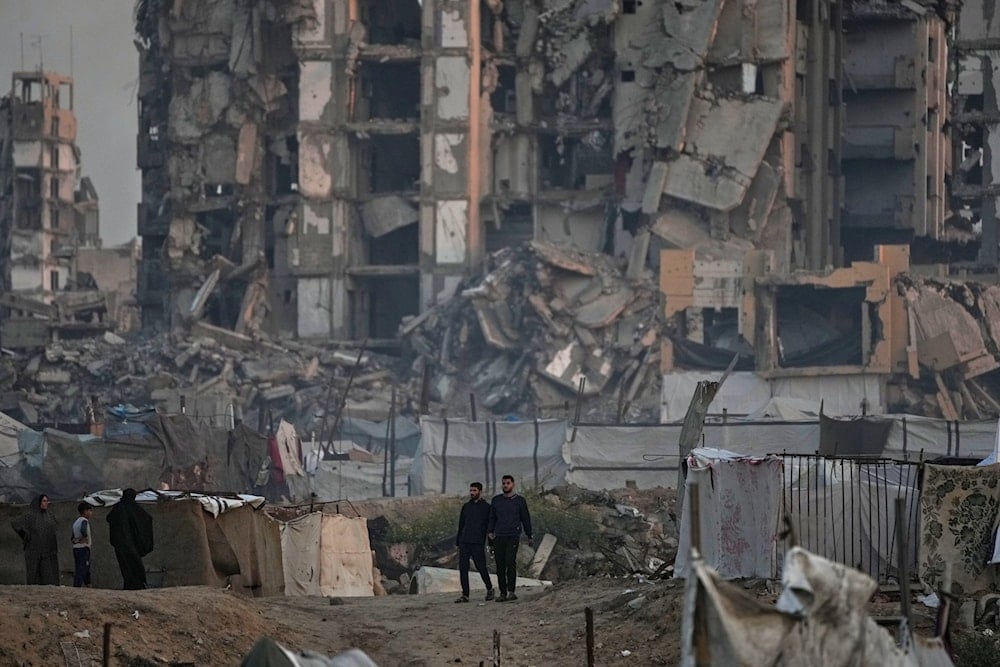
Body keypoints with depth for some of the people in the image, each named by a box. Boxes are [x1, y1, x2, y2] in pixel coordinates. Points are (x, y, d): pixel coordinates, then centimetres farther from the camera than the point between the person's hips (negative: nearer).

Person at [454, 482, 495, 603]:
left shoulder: (486, 507, 2)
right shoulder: (466, 507, 15)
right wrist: (457, 542, 13)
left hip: (478, 543, -4)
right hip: (464, 543, 5)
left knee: (481, 568, -4)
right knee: (463, 568, -1)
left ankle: (489, 589, 19)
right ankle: (465, 595, 1)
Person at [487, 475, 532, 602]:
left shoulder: (520, 501, 5)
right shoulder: (496, 500, 12)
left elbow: (526, 519, 12)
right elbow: (492, 518, 18)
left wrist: (529, 537, 15)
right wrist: (490, 532, 3)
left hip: (513, 537, -3)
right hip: (499, 537, 3)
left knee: (510, 562, -19)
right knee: (500, 566, 2)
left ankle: (511, 592, -22)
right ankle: (503, 593, 7)